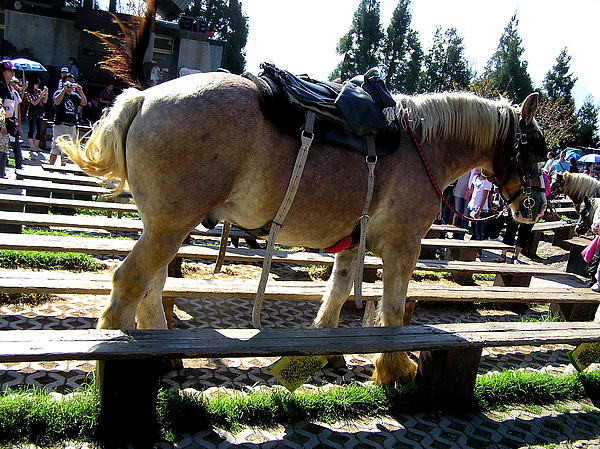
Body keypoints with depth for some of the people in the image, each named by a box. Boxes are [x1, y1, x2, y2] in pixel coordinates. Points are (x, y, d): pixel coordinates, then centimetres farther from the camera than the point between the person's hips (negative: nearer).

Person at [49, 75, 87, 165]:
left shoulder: (75, 95, 16)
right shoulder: (59, 93, 2)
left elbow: (84, 103, 2)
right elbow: (57, 101, -19)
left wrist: (81, 92, -10)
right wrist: (64, 89, -19)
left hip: (72, 126, 5)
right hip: (60, 125, -5)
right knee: (56, 147, -8)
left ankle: (63, 165, 22)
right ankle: (51, 166, -3)